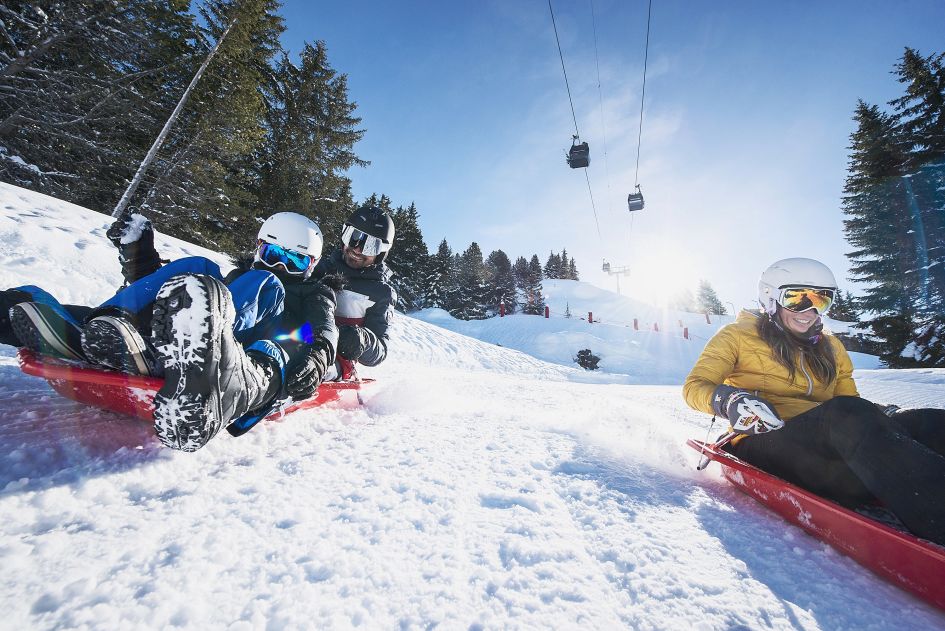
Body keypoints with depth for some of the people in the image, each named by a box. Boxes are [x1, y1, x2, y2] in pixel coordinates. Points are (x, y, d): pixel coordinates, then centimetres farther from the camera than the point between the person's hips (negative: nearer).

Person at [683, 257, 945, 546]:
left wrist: (880, 414, 0)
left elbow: (850, 398, 24)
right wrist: (727, 400, -23)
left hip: (834, 443, 6)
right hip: (763, 442, -6)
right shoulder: (739, 334, 8)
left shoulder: (830, 347, 25)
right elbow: (695, 385, 0)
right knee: (847, 413, -34)